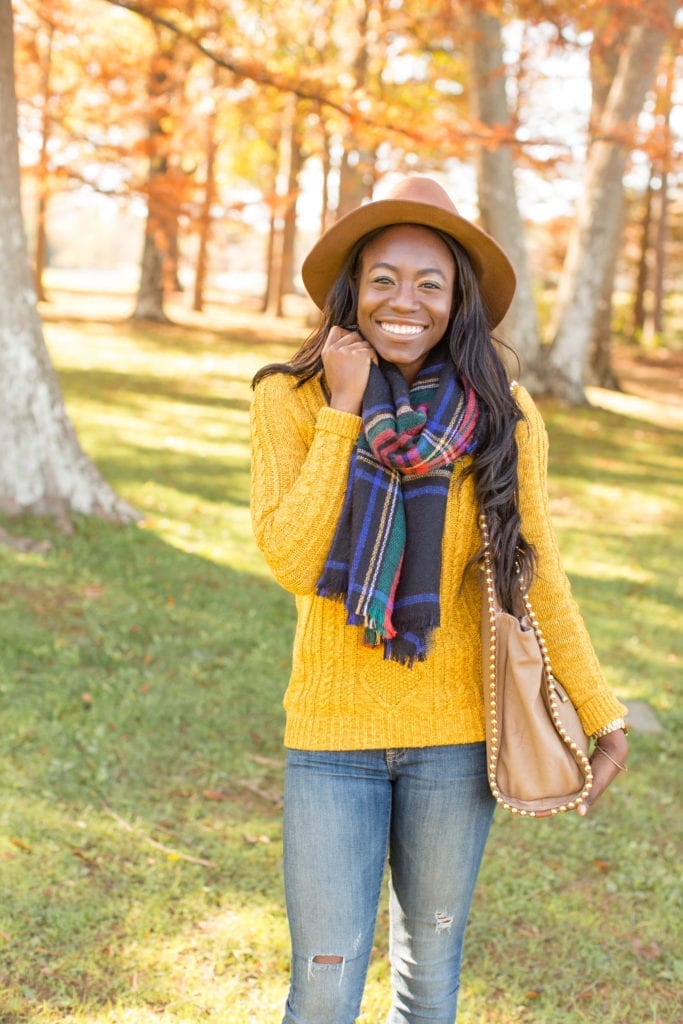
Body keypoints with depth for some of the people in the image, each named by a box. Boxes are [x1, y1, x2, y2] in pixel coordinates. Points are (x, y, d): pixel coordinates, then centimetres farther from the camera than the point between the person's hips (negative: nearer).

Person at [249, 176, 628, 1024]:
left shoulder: (500, 416, -6)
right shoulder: (290, 401, -8)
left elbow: (537, 576, 2)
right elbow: (292, 563, -18)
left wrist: (601, 713, 2)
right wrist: (343, 412, -19)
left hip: (455, 736, 1)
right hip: (332, 732, -1)